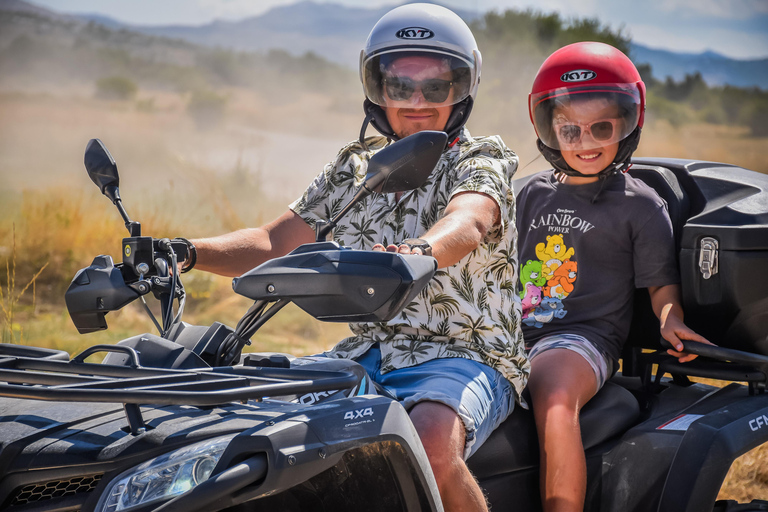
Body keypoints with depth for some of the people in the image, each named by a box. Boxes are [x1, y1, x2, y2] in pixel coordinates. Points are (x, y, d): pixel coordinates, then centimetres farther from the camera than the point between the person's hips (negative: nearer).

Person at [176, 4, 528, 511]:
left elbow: (467, 223, -28)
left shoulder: (482, 161, -3)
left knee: (433, 443, -37)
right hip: (369, 351, 6)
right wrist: (186, 252, -7)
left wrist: (418, 251, -52)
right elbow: (273, 244, 12)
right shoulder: (355, 167, 14)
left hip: (465, 354, -6)